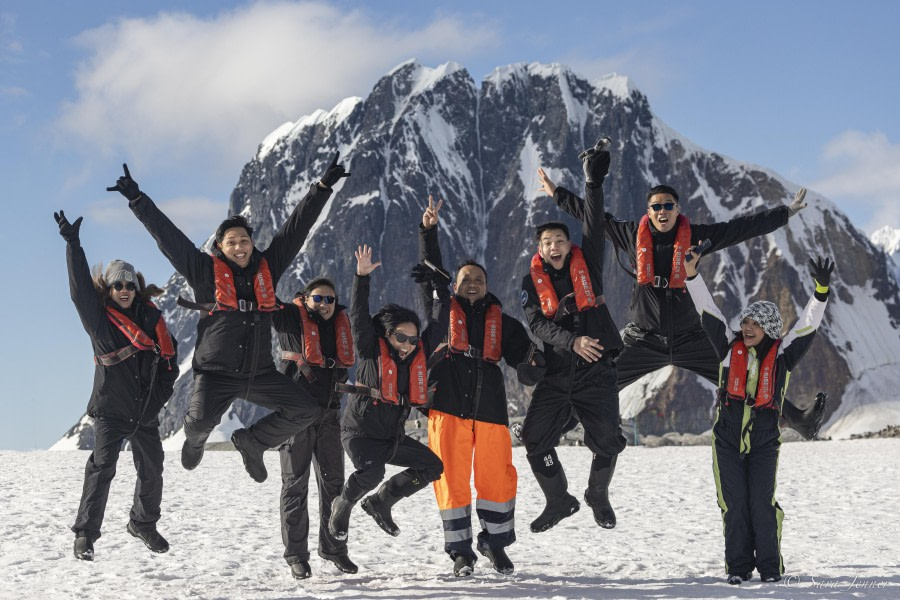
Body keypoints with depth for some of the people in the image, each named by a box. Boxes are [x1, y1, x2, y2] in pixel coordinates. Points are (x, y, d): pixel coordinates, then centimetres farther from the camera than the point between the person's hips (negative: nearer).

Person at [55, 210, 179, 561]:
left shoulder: (151, 317, 5)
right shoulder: (99, 318, -6)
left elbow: (169, 355, 14)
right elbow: (80, 287, -20)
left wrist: (162, 391, 4)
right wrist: (73, 244, -29)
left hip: (146, 413, 4)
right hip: (110, 411, -4)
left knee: (152, 472, 13)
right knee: (102, 469, -15)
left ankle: (143, 523, 35)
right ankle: (85, 535, -11)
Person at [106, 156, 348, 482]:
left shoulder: (267, 267, 9)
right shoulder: (205, 270, 0)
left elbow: (297, 226, 9)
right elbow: (166, 234, -2)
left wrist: (323, 187, 7)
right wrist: (138, 200, -4)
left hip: (260, 372, 4)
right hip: (216, 373, -4)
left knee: (306, 411, -4)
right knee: (200, 421, -27)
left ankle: (252, 441, 21)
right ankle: (195, 440, 15)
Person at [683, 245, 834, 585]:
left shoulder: (782, 354, -1)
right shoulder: (730, 348, 3)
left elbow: (808, 326, -12)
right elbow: (707, 311, -2)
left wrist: (821, 291, -27)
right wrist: (691, 272, -12)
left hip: (764, 442, -1)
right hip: (727, 440, 2)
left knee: (763, 504, -7)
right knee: (734, 505, 1)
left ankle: (770, 566, 4)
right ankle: (739, 566, 11)